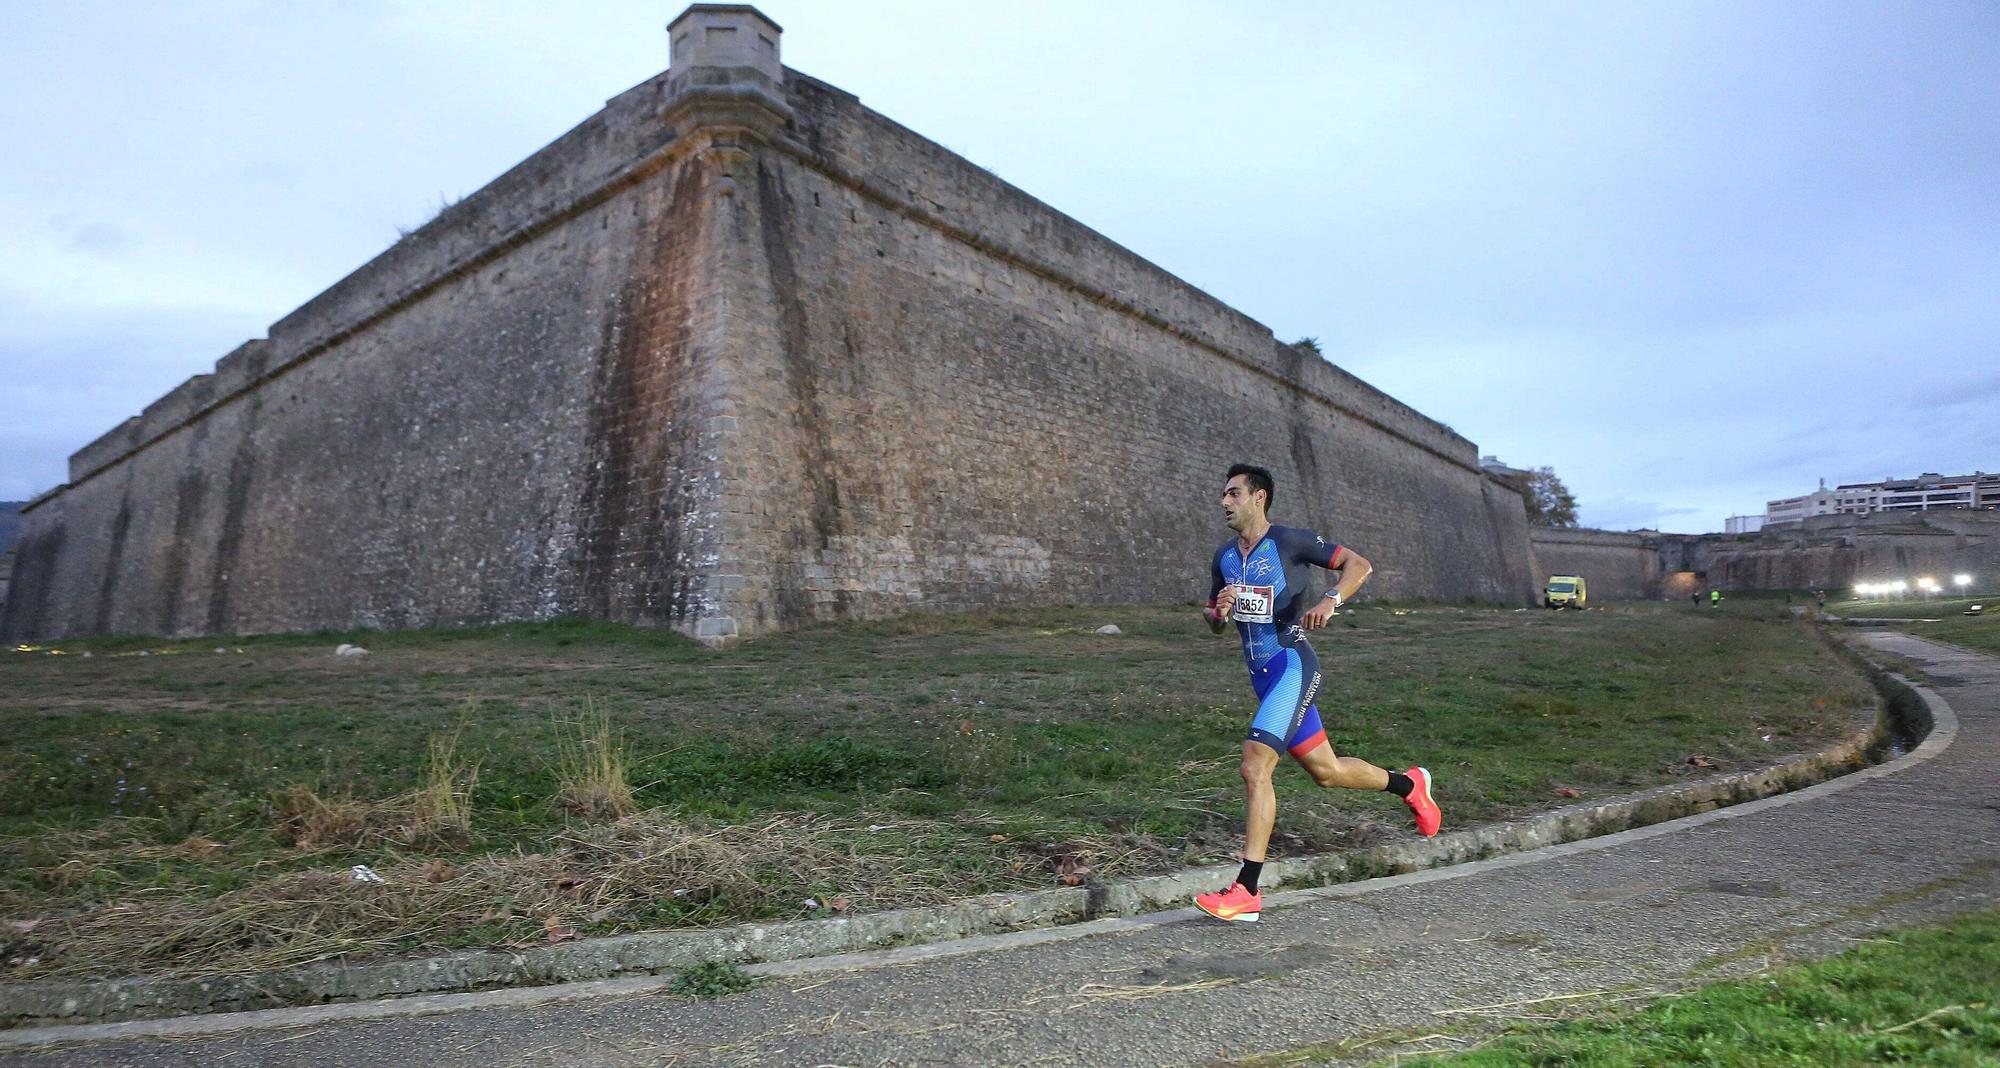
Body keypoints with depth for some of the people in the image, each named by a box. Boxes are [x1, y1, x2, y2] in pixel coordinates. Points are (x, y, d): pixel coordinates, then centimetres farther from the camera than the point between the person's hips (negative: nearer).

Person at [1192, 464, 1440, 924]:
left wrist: (1331, 600, -22)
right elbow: (1214, 623, 19)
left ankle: (1246, 892, -16)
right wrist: (1220, 610, -4)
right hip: (1261, 673, 8)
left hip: (1292, 665, -8)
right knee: (1326, 771, 17)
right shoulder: (1223, 557, 12)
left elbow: (1359, 564, -4)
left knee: (1254, 765, -20)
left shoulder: (1290, 541, -7)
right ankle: (1408, 785, 43)